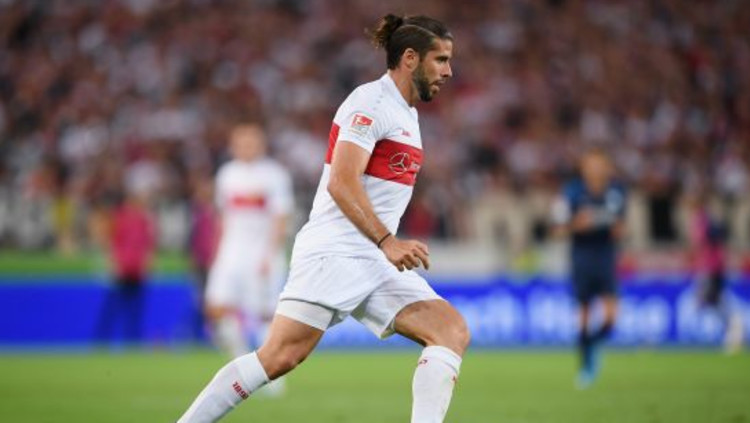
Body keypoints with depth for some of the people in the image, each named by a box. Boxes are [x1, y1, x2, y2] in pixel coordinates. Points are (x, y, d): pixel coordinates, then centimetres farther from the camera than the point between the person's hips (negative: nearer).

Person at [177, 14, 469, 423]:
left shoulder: (406, 114, 20)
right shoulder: (371, 101, -8)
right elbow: (341, 183, -19)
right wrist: (386, 241, -26)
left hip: (378, 263, 9)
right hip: (333, 252, -9)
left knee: (453, 332, -9)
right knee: (279, 357, -16)